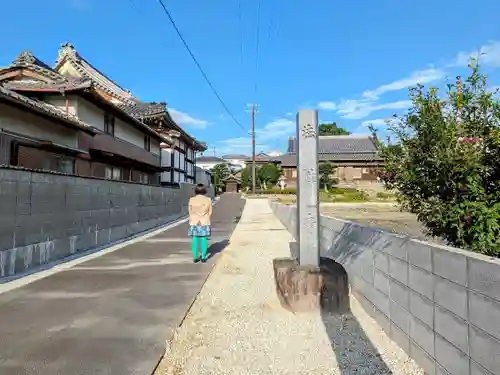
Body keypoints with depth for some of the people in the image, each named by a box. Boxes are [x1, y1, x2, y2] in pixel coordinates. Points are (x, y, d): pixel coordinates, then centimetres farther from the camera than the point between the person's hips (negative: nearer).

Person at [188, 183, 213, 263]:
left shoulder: (192, 200, -6)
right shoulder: (208, 200, -6)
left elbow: (190, 211, 2)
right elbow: (210, 212, 0)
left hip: (194, 222, 0)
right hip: (205, 222, 0)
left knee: (195, 240, 7)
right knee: (204, 239, 6)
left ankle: (195, 257, 9)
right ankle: (203, 258, 8)